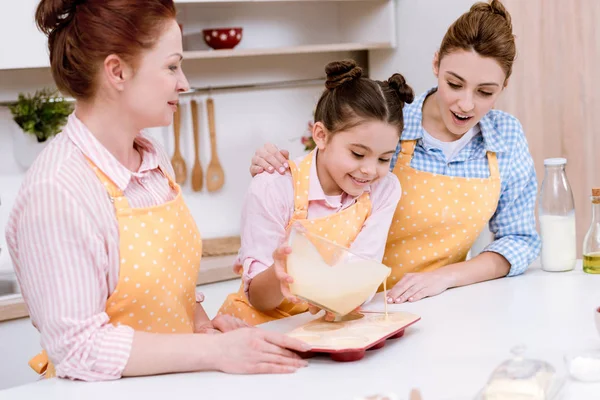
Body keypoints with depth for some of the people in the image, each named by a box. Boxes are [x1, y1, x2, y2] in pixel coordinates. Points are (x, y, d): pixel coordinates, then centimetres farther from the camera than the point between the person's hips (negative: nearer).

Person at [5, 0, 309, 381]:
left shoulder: (154, 158, 6)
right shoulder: (56, 192, -19)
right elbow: (78, 348, -20)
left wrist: (200, 321, -1)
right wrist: (215, 351, -21)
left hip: (174, 377, 7)